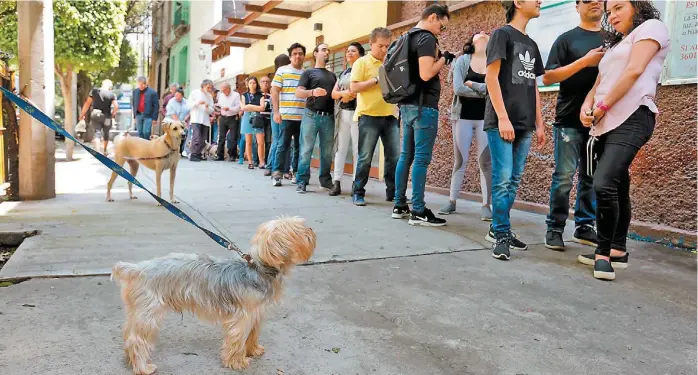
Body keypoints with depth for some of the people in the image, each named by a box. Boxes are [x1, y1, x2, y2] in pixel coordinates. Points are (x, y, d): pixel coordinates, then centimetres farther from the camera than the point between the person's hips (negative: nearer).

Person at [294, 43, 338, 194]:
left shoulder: (332, 75, 21)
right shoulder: (308, 72, 6)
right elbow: (298, 93, -3)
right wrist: (312, 92, -22)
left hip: (329, 117, 4)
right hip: (311, 116, -4)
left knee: (327, 151, 5)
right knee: (306, 150, -5)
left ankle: (326, 180, 13)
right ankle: (301, 182, -2)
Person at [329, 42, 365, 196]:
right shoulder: (343, 73, 20)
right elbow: (333, 93, 14)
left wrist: (349, 95, -9)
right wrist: (343, 93, -8)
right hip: (343, 113, 6)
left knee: (357, 149, -4)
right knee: (340, 148, 2)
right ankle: (337, 183, 2)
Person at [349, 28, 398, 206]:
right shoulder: (362, 62, 0)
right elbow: (353, 87, -10)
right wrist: (377, 80, -15)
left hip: (390, 116, 5)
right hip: (369, 116, -5)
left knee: (395, 157, 4)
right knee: (365, 158, -1)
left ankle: (393, 192, 14)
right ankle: (358, 193, 9)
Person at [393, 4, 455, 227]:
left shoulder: (409, 38, 18)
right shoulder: (426, 38, -11)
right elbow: (426, 74, -22)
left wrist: (439, 60, 17)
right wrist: (443, 59, -6)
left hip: (408, 104, 9)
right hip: (423, 106, -9)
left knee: (406, 156, 11)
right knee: (422, 158, -8)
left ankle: (399, 205, 16)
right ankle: (418, 212, -6)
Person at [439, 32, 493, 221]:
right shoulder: (462, 60, 2)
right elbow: (458, 88, -11)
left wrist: (472, 84, -8)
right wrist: (484, 92, -8)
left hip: (485, 118, 0)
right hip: (463, 116, 0)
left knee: (485, 161, -2)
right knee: (460, 161, 6)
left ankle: (486, 205, 3)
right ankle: (452, 201, 15)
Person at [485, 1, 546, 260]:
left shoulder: (531, 44, 21)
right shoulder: (502, 34, 0)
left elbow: (534, 87, 21)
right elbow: (491, 78, -8)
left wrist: (539, 124, 15)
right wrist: (502, 117, -16)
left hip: (524, 124, 7)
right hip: (501, 122, -7)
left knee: (514, 180, 6)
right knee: (502, 179, -9)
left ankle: (498, 229, 15)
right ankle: (502, 234, -2)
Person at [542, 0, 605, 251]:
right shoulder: (567, 39, 4)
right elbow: (547, 78, -4)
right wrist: (584, 61, -13)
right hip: (570, 120, -4)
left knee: (592, 178, 6)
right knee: (564, 177, -5)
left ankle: (585, 227, 15)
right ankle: (555, 229, 3)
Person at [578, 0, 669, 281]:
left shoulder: (651, 26, 4)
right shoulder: (615, 44, 28)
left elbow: (634, 71, -11)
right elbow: (599, 83, 19)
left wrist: (602, 106, -9)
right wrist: (586, 107, -1)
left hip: (631, 118, -8)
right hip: (606, 123, 9)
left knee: (604, 185, -22)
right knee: (617, 188, 10)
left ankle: (604, 254, -14)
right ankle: (617, 251, 16)